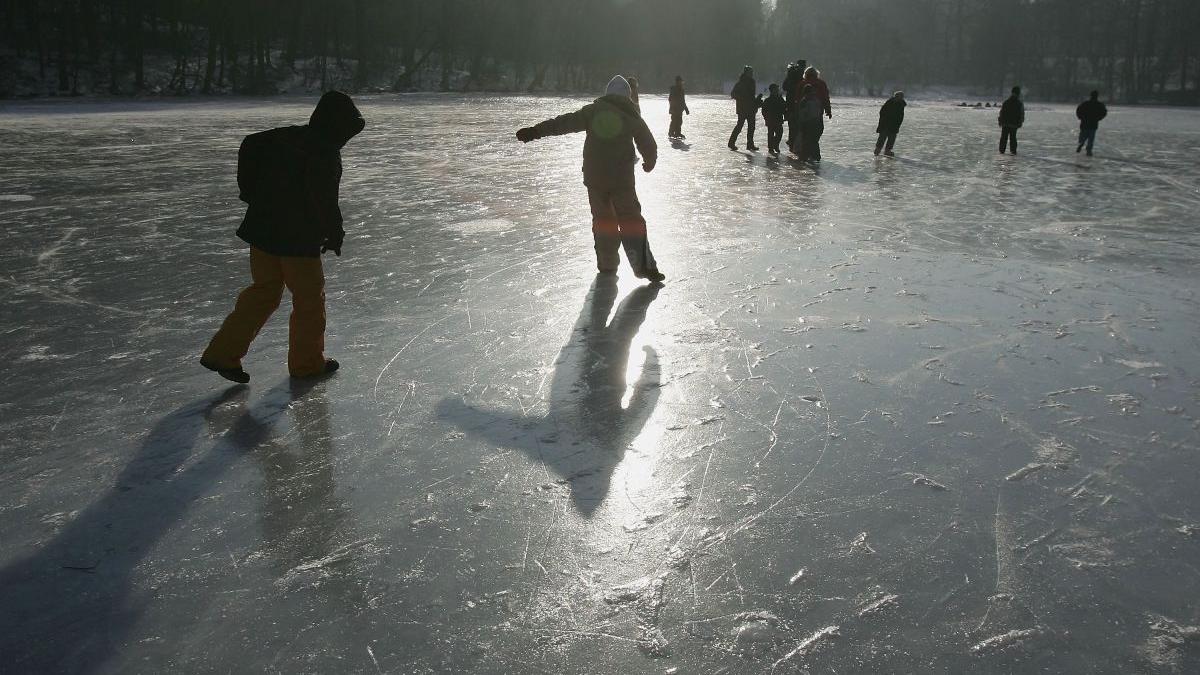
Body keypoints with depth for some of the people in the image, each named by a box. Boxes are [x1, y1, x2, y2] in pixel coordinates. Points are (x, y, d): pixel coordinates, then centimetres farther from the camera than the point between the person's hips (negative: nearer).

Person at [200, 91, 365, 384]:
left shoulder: (287, 136, 8)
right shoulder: (326, 153, -17)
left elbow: (249, 145, 17)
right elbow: (324, 200, -21)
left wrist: (250, 190, 18)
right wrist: (335, 234, -7)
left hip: (262, 229, 8)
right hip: (298, 239, -8)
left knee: (263, 292, 18)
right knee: (310, 298, 9)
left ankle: (222, 353, 16)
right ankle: (307, 362, 22)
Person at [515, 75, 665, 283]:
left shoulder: (593, 110, 3)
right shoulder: (632, 116, 2)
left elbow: (564, 123, -1)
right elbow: (649, 145, 10)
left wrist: (535, 131, 1)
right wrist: (649, 162, 31)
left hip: (594, 177, 2)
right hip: (622, 178, -1)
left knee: (603, 219, 14)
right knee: (631, 220, 2)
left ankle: (607, 264, 19)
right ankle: (644, 265, -7)